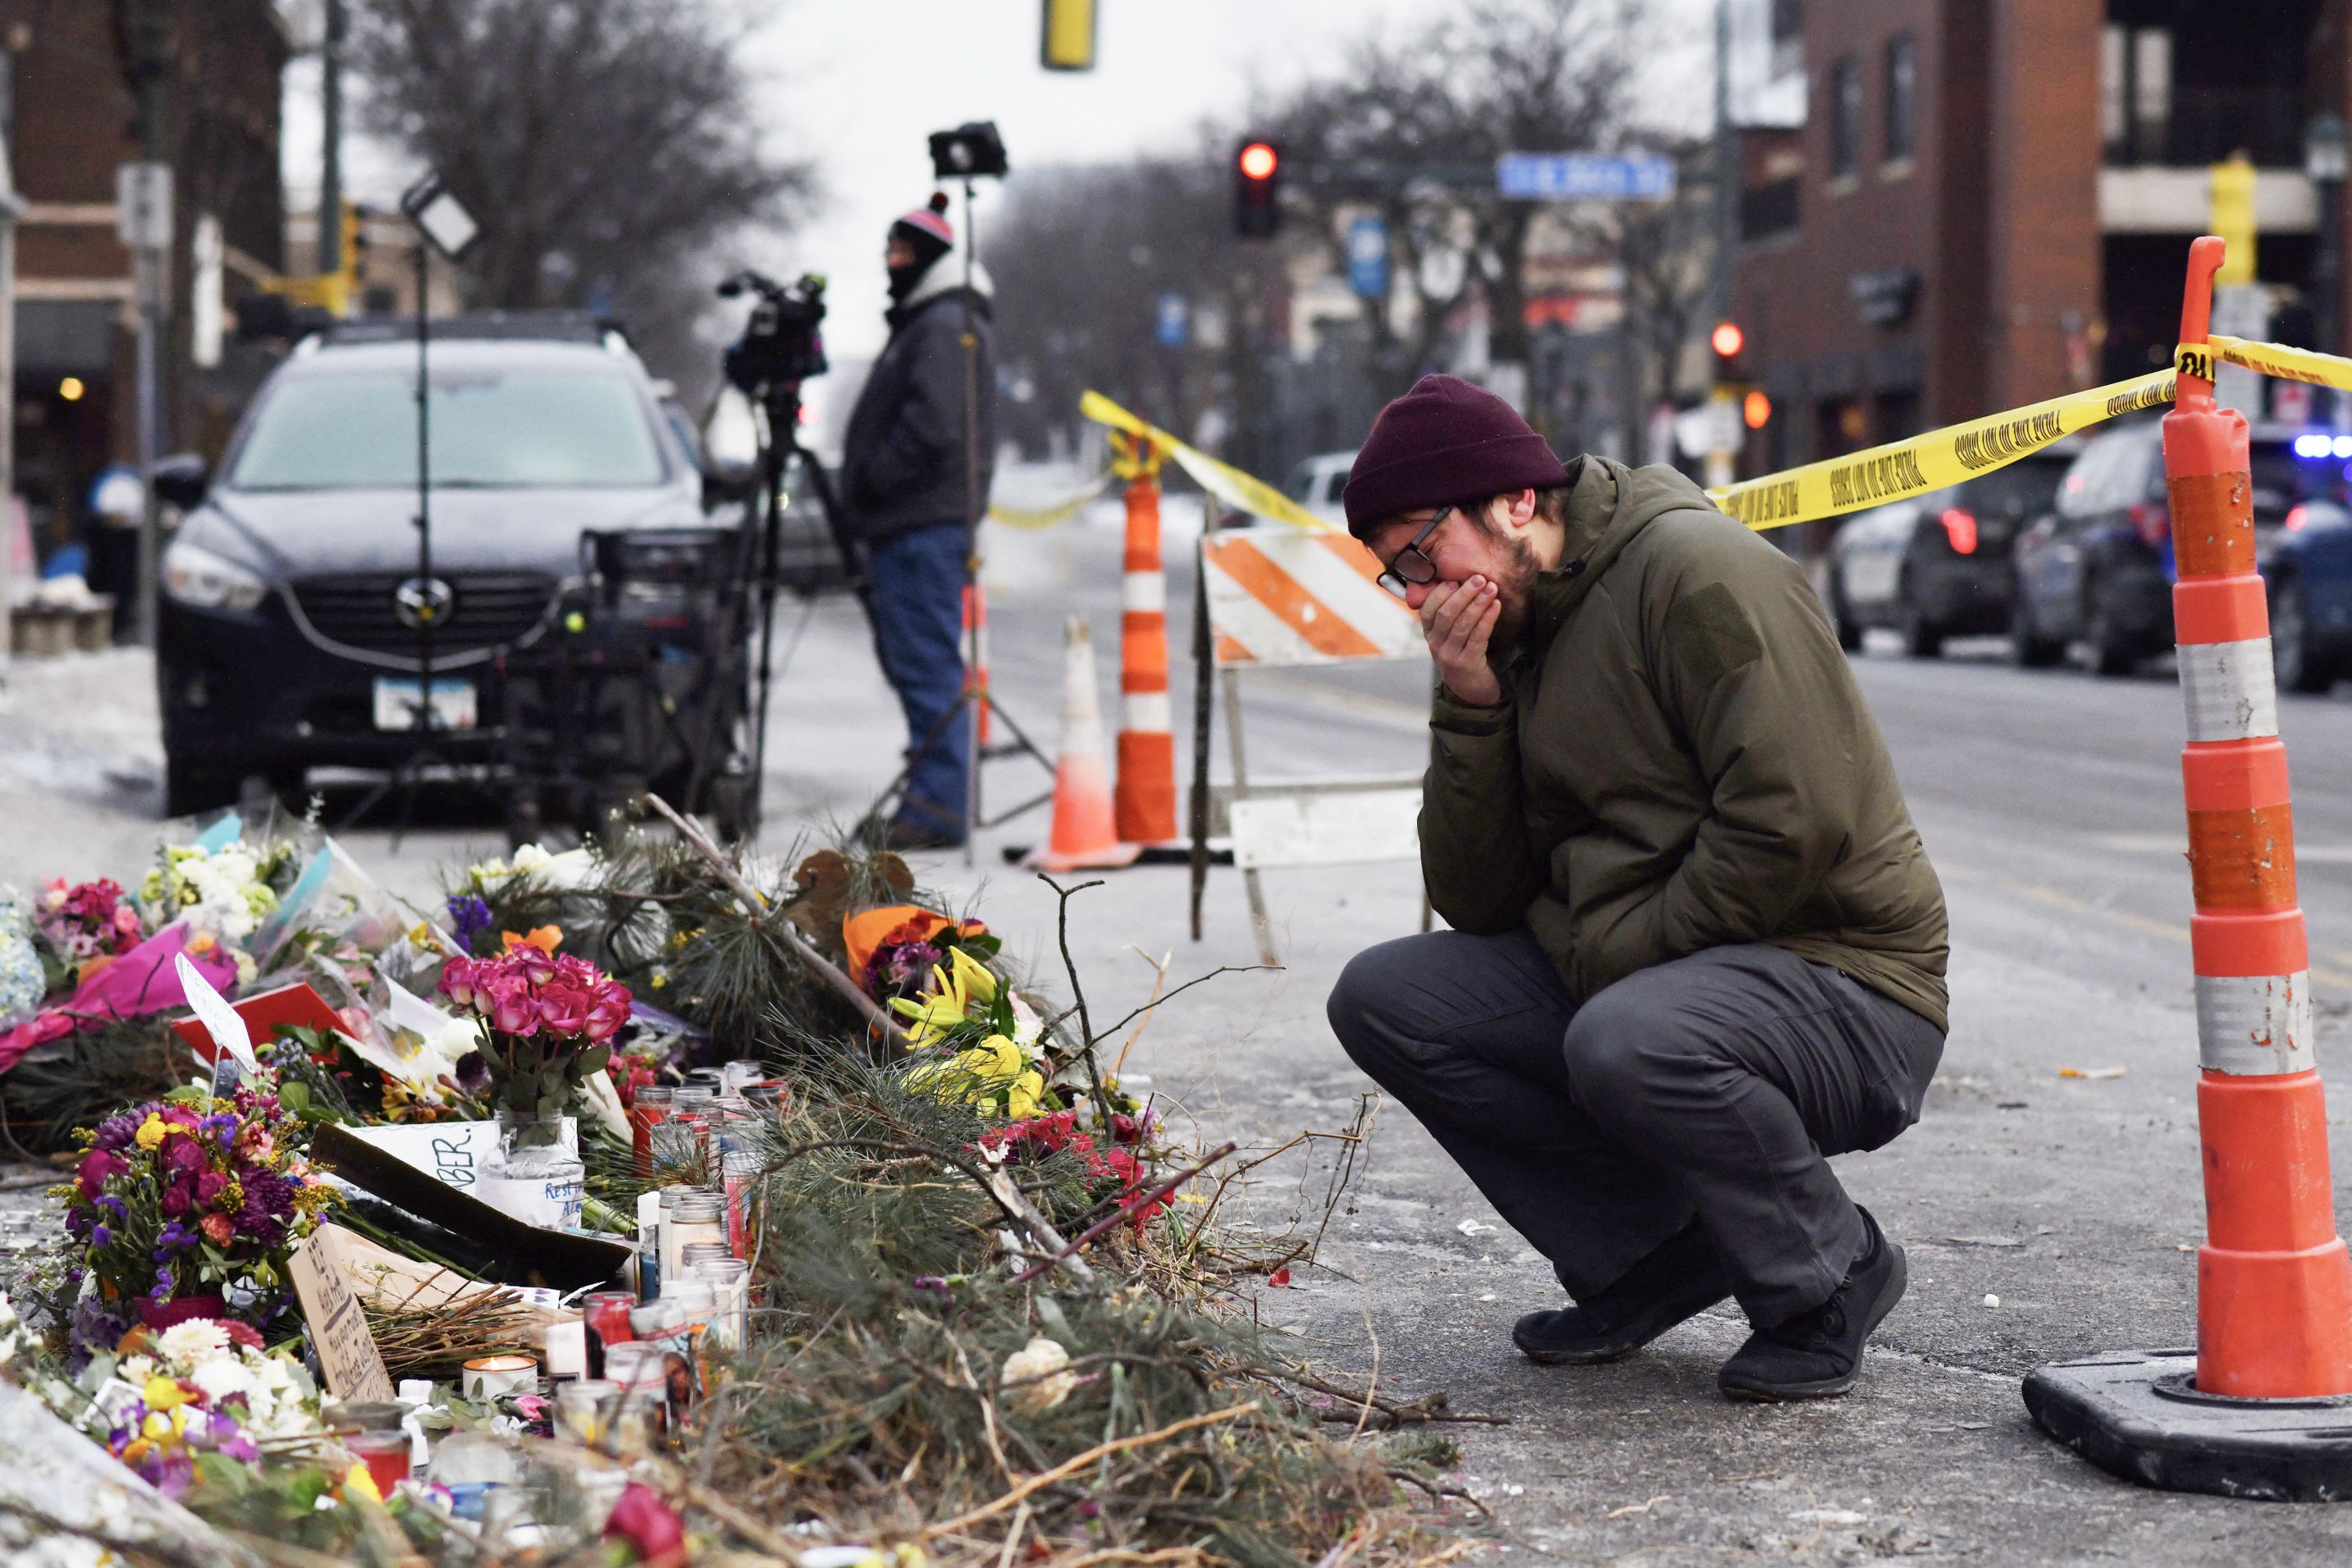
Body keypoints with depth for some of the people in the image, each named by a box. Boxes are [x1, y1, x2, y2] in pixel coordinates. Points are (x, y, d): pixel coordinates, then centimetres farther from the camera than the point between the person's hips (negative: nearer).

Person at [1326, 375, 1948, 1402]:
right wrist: (1471, 709, -5)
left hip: (1841, 979, -8)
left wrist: (1620, 957, -18)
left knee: (1628, 1041, -37)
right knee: (1382, 1001, -3)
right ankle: (1654, 1257, 3)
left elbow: (1796, 821, -24)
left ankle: (1828, 1278, -9)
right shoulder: (1512, 641, 13)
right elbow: (1479, 905, 7)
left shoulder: (1697, 570, -13)